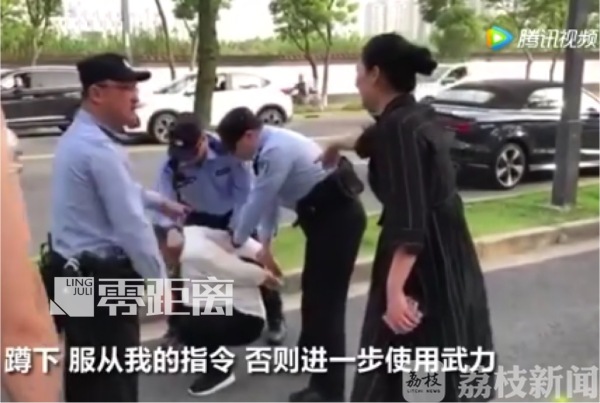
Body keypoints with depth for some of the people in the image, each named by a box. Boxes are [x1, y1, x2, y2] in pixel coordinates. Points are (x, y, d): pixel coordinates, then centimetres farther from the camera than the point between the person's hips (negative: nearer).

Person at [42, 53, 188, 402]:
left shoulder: (79, 136, 11)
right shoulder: (100, 149, -23)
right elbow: (132, 226, -23)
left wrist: (161, 202, 38)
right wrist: (160, 281, -14)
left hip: (75, 273, 10)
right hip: (101, 280, -10)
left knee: (84, 372, 21)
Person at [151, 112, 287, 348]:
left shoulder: (227, 152, -33)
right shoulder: (171, 166, -27)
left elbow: (245, 191, -26)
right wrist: (169, 229, -51)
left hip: (234, 215, -1)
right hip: (200, 219, 2)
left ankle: (275, 320, 25)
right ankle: (176, 325, 16)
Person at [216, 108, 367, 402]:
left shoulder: (276, 150, -23)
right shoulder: (270, 147, 8)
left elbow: (258, 201, -16)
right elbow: (269, 198, 14)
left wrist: (236, 241, -2)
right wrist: (265, 242, 11)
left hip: (338, 218, -10)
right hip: (325, 216, 10)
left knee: (327, 300, -7)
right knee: (313, 291, 22)